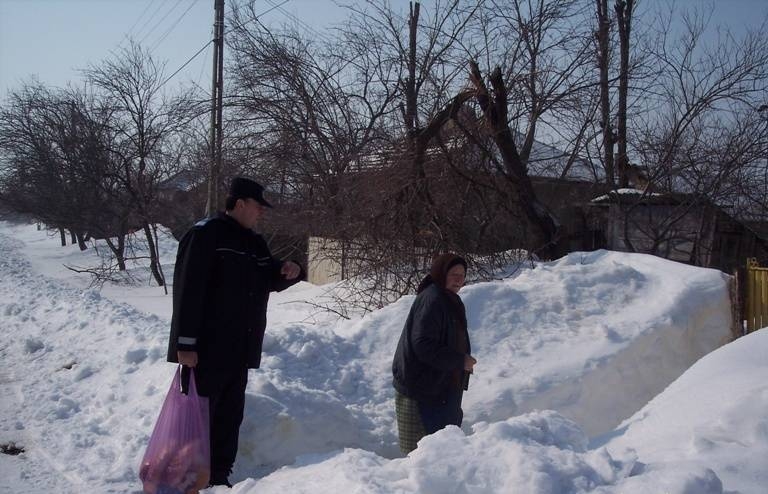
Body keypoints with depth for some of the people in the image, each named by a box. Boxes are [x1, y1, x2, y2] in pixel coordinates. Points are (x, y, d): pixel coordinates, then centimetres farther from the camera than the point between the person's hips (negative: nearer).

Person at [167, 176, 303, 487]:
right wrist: (185, 344, -21)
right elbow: (188, 291, -17)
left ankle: (219, 477, 23)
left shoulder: (254, 242, 14)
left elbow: (269, 281, 26)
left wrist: (289, 273, 2)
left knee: (229, 416, 13)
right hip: (206, 349, -8)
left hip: (240, 350, 8)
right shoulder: (205, 235, -12)